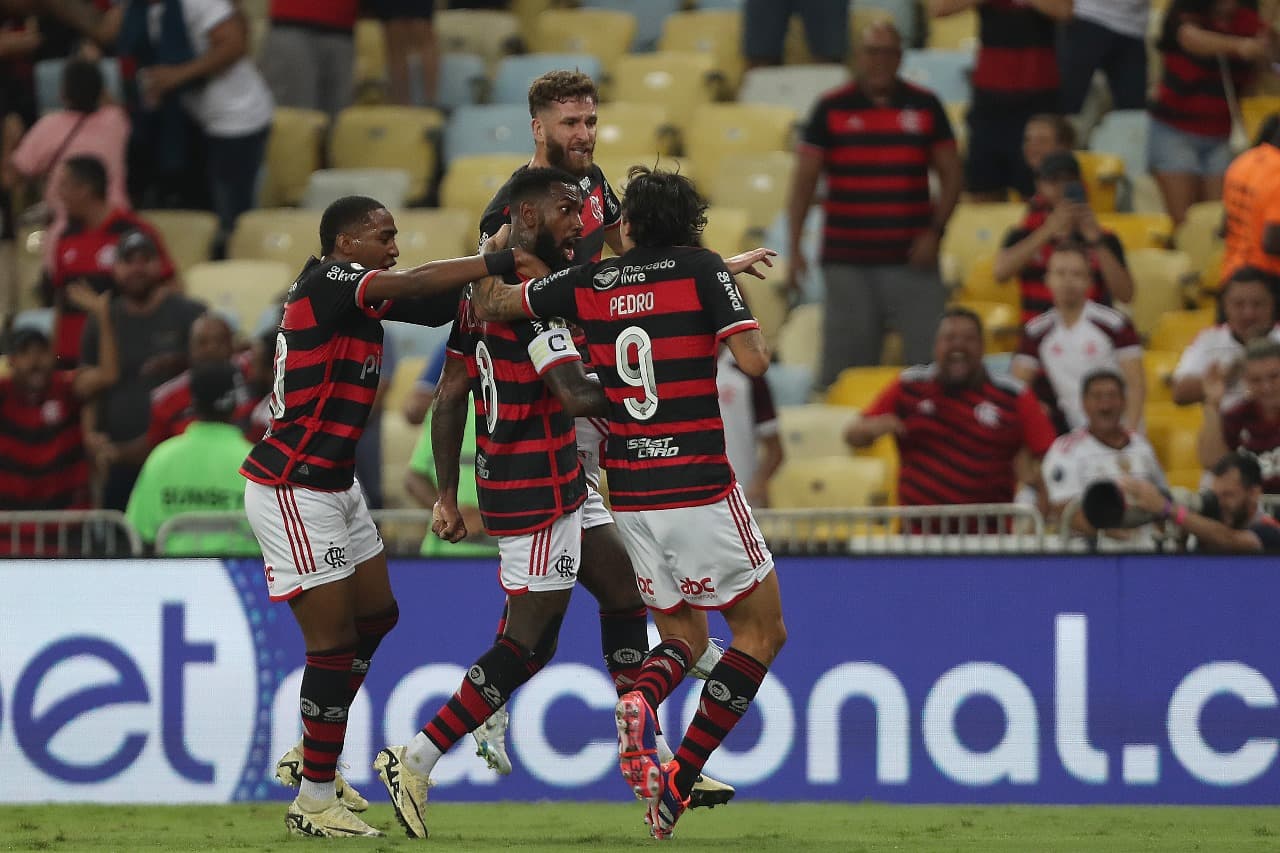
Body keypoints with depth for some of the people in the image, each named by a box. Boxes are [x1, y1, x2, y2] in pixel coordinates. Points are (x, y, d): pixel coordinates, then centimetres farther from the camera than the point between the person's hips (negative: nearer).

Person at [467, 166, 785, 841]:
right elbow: (754, 361, -13)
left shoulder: (590, 282, 6)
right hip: (700, 488, -5)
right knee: (761, 631, 9)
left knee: (684, 634, 20)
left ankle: (641, 698, -17)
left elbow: (487, 306, 14)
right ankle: (677, 784, -7)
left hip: (630, 499, 5)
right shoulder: (703, 270, -5)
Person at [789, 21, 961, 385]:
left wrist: (934, 232, -5)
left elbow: (950, 175, 9)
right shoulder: (832, 109, 5)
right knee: (845, 362, 1)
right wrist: (794, 249, -4)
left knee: (931, 357, -6)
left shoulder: (925, 106, 7)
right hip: (847, 261, 0)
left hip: (911, 259, 0)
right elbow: (804, 181, 5)